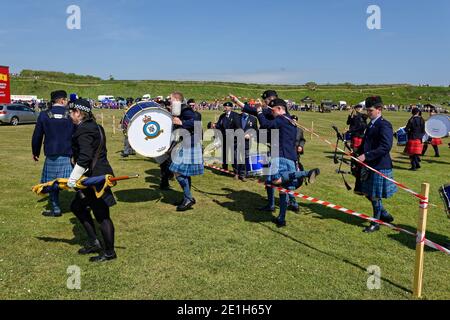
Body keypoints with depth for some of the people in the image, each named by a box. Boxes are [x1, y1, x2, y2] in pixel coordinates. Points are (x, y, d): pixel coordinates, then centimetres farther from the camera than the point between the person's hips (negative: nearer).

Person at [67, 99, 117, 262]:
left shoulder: (84, 130, -16)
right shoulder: (94, 127, 15)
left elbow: (84, 157, -25)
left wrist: (73, 178, -17)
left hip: (96, 178, -11)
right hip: (96, 176, 11)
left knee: (102, 215, 0)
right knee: (77, 206, 19)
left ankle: (109, 252, 13)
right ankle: (94, 243, 25)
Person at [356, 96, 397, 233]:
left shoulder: (384, 125, -15)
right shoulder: (371, 124, 12)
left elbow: (386, 147, -25)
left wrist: (366, 155, -28)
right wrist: (358, 153, 5)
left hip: (380, 166, -9)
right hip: (370, 165, 9)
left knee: (375, 196, 2)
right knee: (368, 193, 16)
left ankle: (376, 223, 18)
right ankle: (385, 215, 34)